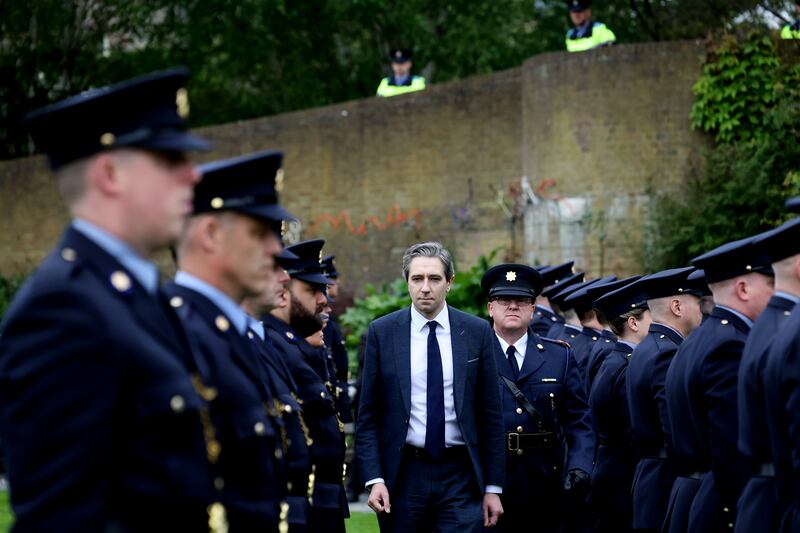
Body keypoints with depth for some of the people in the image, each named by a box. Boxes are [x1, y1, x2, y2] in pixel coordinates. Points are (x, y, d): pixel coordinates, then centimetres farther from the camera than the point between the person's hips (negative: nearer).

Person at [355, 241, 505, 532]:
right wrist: (374, 479, -7)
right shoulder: (382, 332, 1)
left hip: (460, 475, 0)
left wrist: (493, 487, 3)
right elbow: (368, 416, 3)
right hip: (403, 475, 0)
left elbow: (491, 415, 5)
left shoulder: (477, 332, 3)